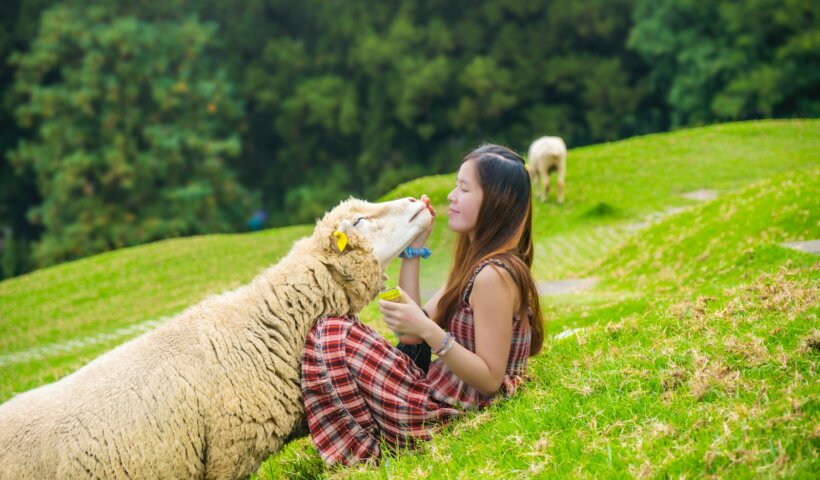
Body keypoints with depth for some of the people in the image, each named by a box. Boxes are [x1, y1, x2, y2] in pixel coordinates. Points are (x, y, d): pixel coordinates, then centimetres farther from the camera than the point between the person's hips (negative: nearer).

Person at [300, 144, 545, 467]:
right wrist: (412, 249, 8)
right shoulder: (476, 263, 11)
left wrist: (428, 330, -27)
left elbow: (490, 380, -20)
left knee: (331, 335, -14)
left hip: (449, 417, -10)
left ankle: (365, 458, -8)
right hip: (442, 399, 10)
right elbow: (412, 336, 8)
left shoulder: (493, 275, -19)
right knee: (336, 332, 19)